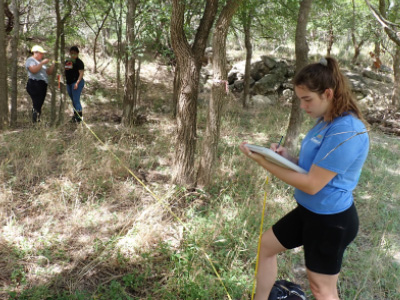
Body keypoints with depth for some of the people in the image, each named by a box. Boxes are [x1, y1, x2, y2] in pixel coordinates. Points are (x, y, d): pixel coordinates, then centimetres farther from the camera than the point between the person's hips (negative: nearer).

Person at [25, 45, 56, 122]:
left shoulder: (41, 61, 26)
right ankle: (35, 122, -16)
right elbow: (34, 70, -20)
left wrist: (53, 65, 10)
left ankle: (37, 121, 7)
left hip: (43, 85, 9)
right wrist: (42, 63, -15)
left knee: (39, 105, 6)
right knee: (37, 105, -15)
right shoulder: (30, 60, -1)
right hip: (35, 85, -9)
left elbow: (49, 72, 23)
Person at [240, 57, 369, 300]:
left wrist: (264, 162, -23)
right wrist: (288, 157, -7)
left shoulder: (346, 131, -29)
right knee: (267, 244, 21)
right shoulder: (327, 122, 3)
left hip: (331, 220, -10)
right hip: (309, 210, 10)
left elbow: (312, 184, -28)